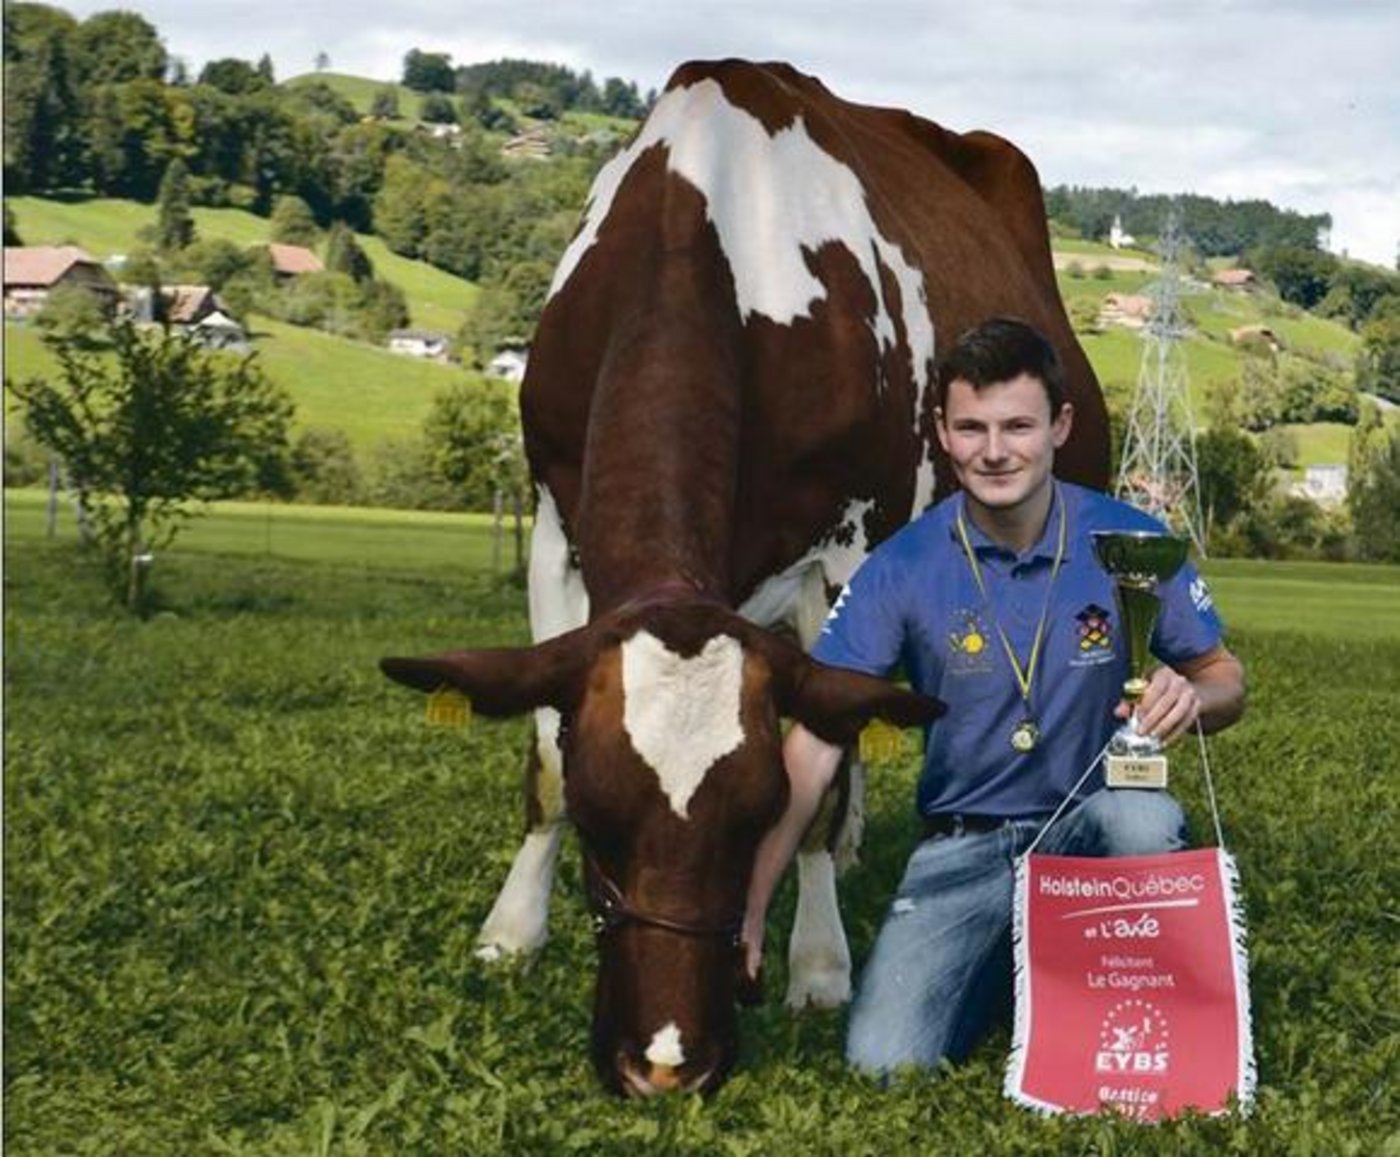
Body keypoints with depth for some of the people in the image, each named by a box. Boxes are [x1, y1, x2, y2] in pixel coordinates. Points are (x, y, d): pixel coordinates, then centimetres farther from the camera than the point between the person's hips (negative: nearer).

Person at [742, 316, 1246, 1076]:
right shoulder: (902, 569, -9)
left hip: (1092, 828, 0)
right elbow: (815, 740, -11)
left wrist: (1191, 697, -23)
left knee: (1147, 821, -36)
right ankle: (1005, 974, 16)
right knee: (884, 1065, -17)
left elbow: (1225, 678, 4)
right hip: (962, 849, 1)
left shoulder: (1130, 544, -8)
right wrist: (749, 909, -18)